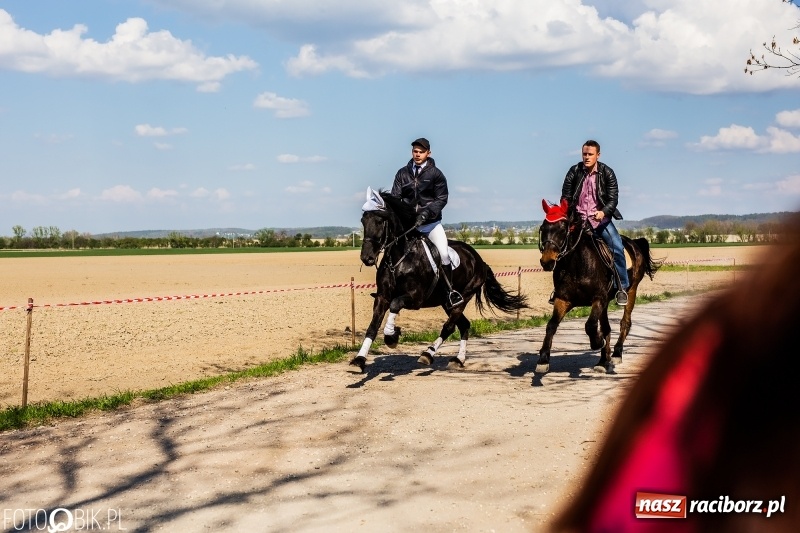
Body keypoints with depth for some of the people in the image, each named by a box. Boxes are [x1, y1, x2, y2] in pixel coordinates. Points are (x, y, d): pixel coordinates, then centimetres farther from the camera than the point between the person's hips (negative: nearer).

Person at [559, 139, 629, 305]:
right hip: (578, 217, 1)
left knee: (617, 247, -17)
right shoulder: (574, 172, -2)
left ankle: (622, 288, -7)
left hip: (600, 217, -1)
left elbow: (613, 199, -7)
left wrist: (603, 212, -26)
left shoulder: (607, 173, -4)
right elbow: (565, 197, 1)